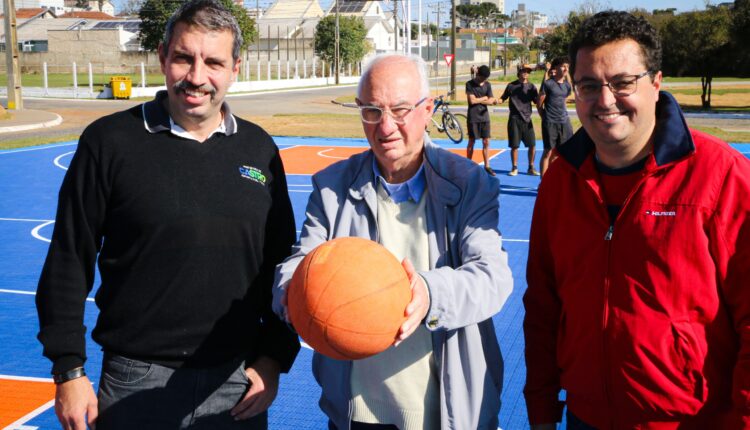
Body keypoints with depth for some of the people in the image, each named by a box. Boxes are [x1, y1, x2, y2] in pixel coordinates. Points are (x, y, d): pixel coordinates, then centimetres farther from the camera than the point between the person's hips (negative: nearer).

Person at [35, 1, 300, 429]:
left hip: (237, 381, 3)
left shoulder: (259, 148, 3)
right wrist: (69, 369, -4)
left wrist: (275, 356, 4)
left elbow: (281, 262, 9)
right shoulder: (110, 140, -6)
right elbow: (69, 262, -3)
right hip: (136, 383, -2)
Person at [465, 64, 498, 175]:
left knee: (486, 142, 3)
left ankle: (487, 166, 9)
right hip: (473, 117, -4)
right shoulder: (469, 84, -5)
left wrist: (478, 100, -16)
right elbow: (472, 100, -13)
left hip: (484, 116, 4)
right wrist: (484, 98, -3)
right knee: (472, 141, 2)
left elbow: (490, 101, 3)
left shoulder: (487, 85, 7)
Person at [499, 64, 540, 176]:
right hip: (514, 119, -2)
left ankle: (531, 168, 13)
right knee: (514, 145, 1)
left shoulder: (531, 87, 7)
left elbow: (537, 101, 3)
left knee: (532, 145, -1)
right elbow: (503, 98, 10)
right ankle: (514, 168, 15)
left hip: (527, 119, 2)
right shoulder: (511, 86, 4)